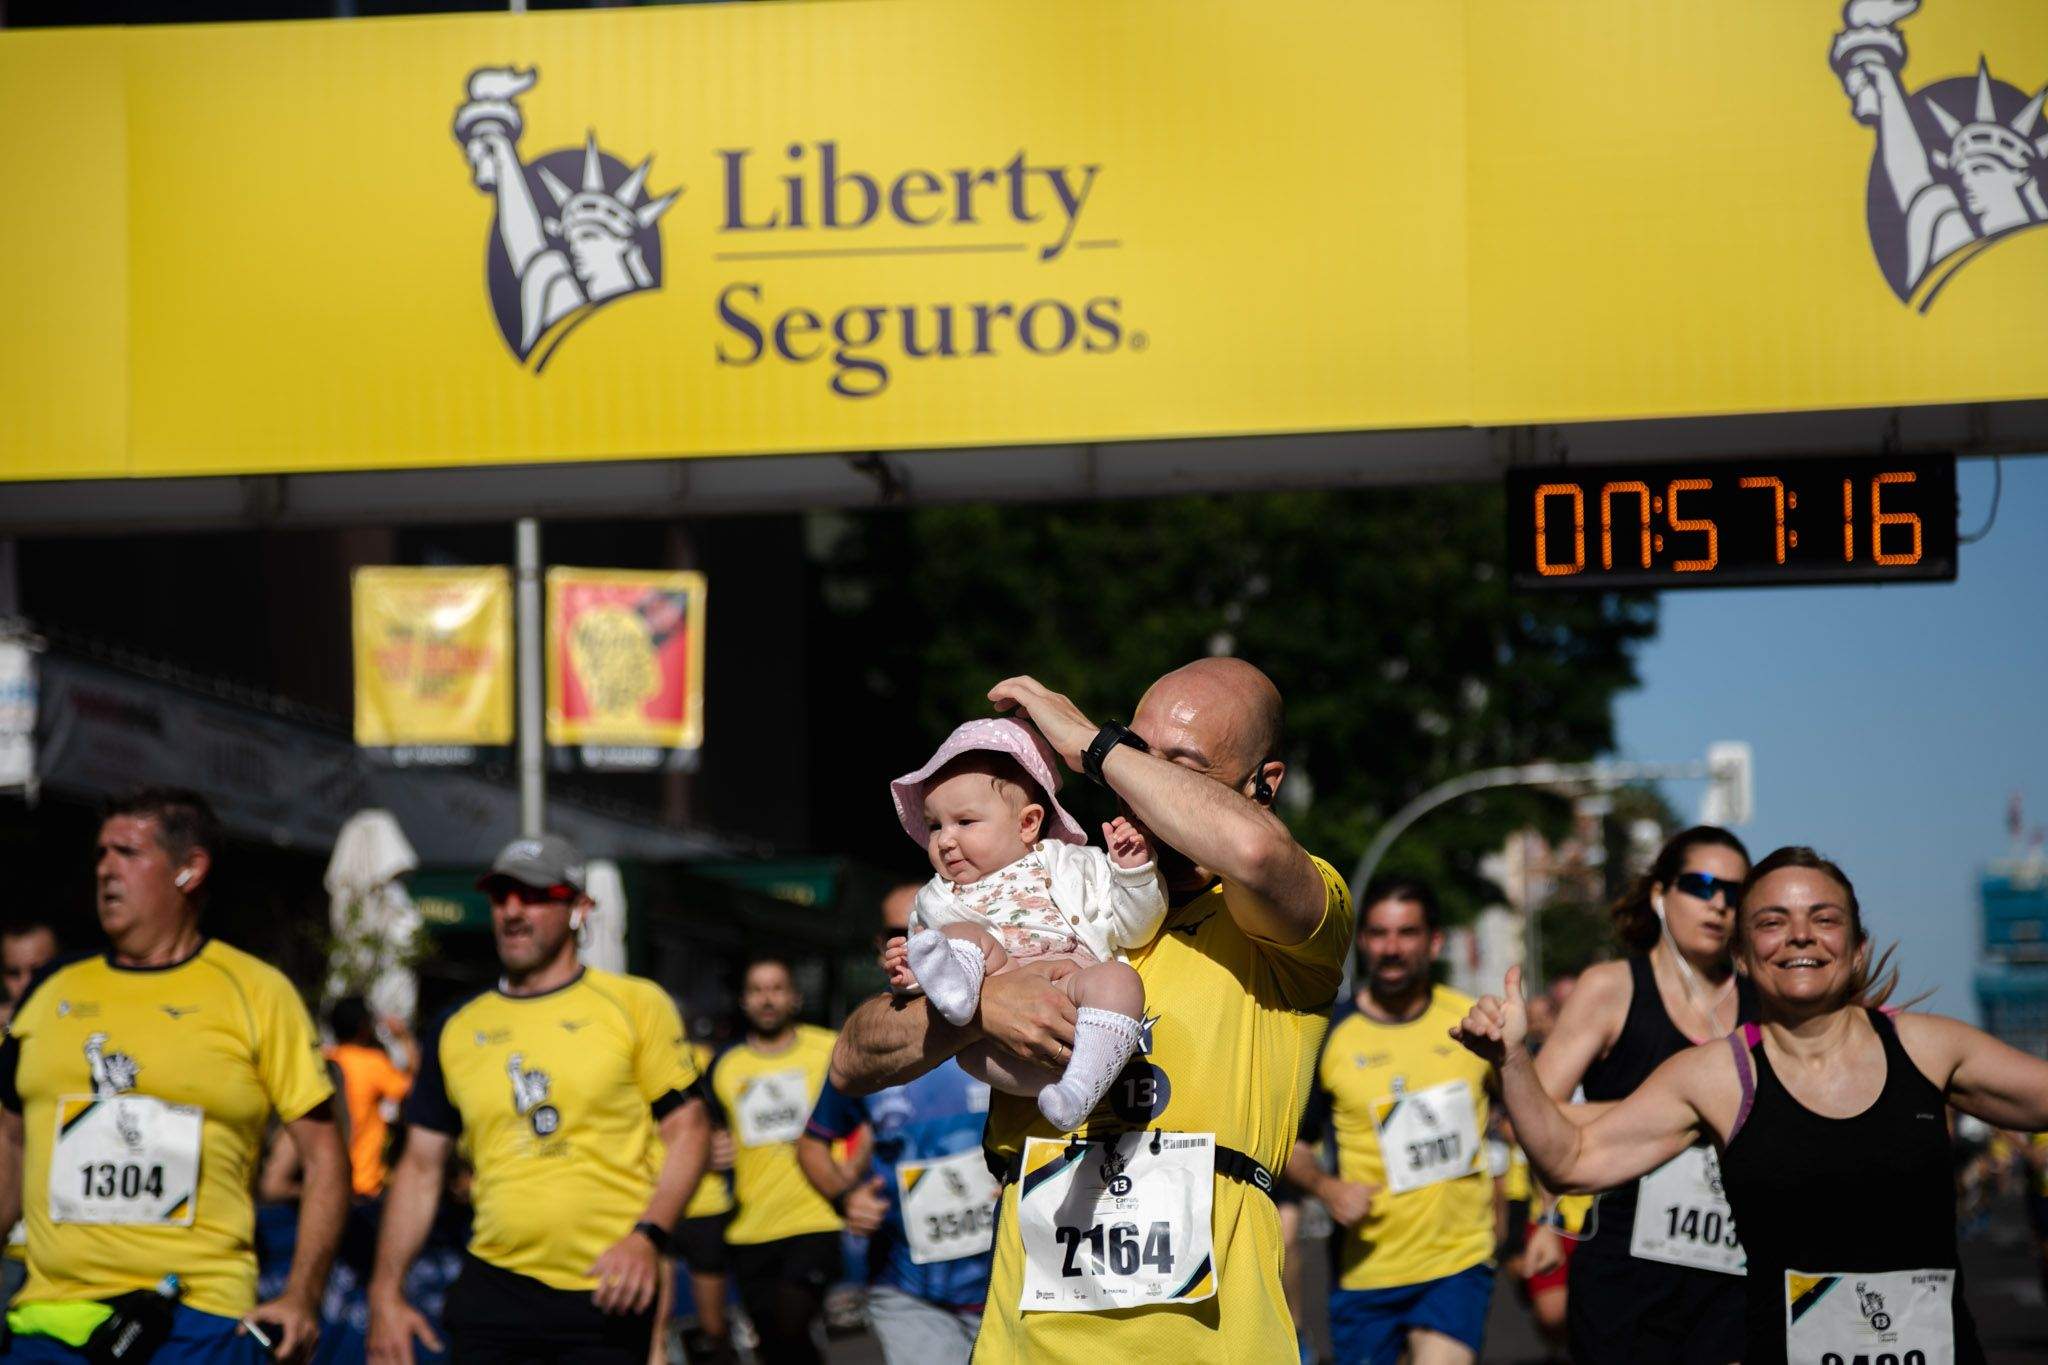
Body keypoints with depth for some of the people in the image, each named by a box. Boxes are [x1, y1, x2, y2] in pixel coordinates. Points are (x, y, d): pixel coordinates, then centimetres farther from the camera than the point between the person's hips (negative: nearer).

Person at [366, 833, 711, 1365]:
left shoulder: (636, 1003, 2)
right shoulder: (456, 1030, 11)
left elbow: (688, 1130, 0)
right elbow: (420, 1167, 14)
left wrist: (648, 1236, -14)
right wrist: (386, 1292, 8)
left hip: (607, 1297, -3)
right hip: (494, 1289, 3)